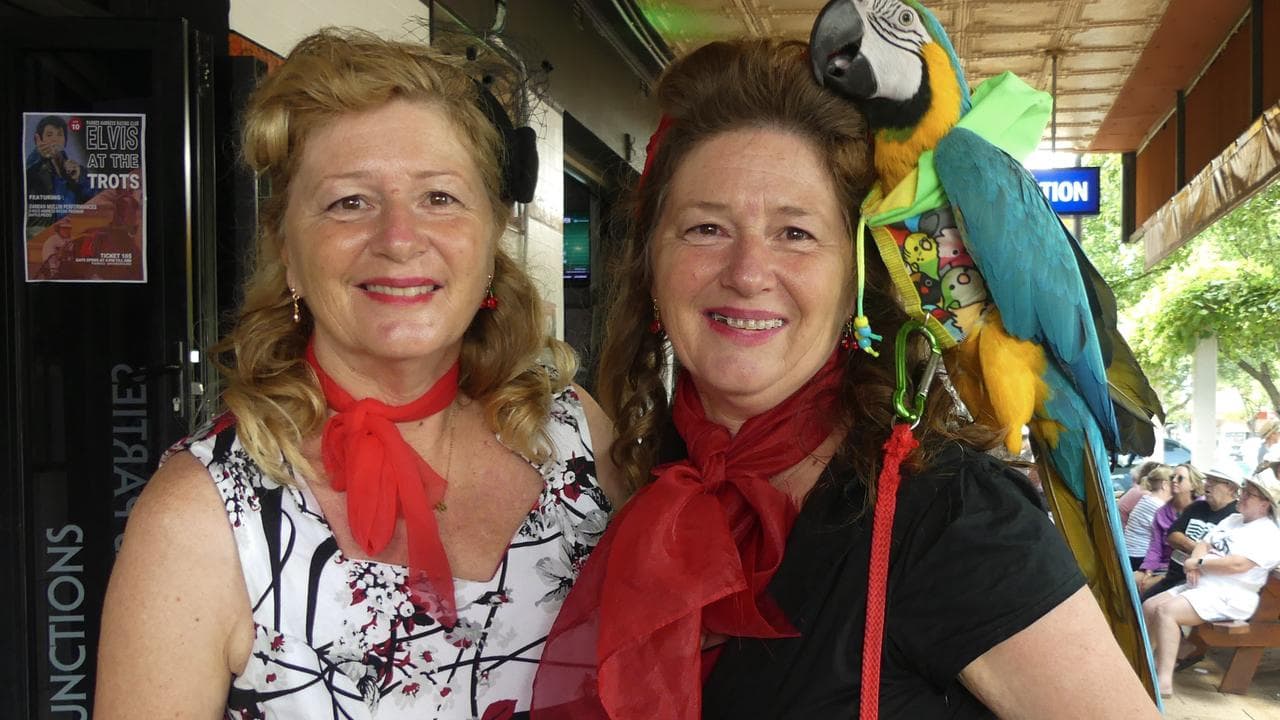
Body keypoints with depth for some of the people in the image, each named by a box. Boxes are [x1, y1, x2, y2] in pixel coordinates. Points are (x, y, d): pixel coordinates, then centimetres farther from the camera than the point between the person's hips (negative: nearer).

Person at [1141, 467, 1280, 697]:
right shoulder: (1233, 519, 19)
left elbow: (1238, 564, -22)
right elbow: (1204, 544, 15)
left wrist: (1199, 563, -12)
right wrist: (1194, 565, -7)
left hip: (1228, 598, -9)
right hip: (1200, 585, 9)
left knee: (1166, 611, -27)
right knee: (1149, 607, -2)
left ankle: (1164, 680, -28)